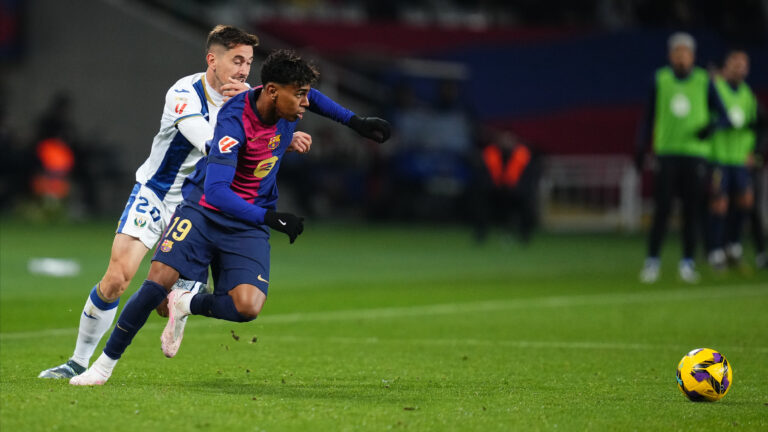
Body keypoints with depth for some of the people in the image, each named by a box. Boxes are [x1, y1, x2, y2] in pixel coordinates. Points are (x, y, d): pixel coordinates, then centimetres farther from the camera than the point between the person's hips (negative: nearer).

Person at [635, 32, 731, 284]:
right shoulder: (660, 80, 6)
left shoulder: (704, 82, 4)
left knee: (691, 212, 0)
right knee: (662, 210, -6)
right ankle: (652, 261, -1)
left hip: (695, 153, 0)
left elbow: (725, 117, 5)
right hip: (667, 154, 0)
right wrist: (641, 147, 7)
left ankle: (687, 263, 9)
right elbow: (649, 118, 14)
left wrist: (713, 126, -16)